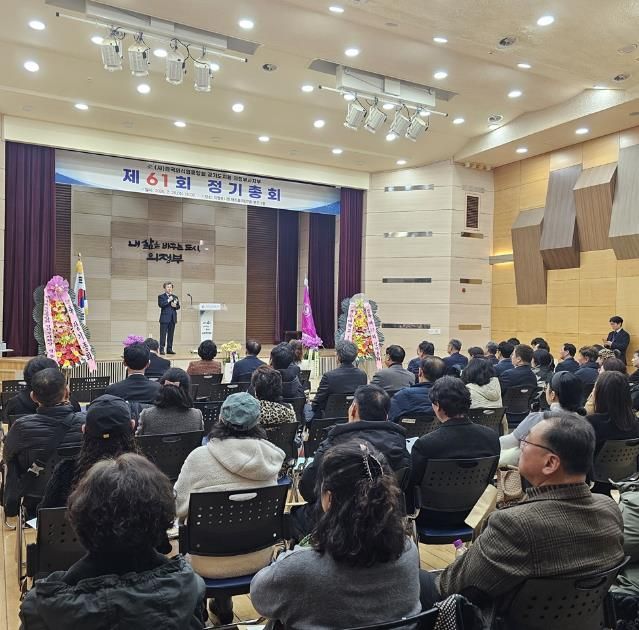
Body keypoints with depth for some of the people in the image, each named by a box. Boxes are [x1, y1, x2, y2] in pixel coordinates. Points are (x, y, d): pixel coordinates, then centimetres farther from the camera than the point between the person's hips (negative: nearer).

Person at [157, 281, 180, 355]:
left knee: (171, 335, 7)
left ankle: (169, 349, 12)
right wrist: (168, 300, -17)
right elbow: (160, 304, -13)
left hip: (173, 318, 5)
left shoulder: (175, 297, 17)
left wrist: (175, 306, -9)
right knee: (163, 335, -4)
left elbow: (178, 307, 12)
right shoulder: (161, 296, 4)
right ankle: (162, 349, -1)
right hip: (164, 318, -4)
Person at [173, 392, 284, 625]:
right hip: (258, 558, 3)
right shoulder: (270, 456, -6)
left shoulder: (200, 457, -18)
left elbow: (178, 507, -7)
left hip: (211, 562, -3)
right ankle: (222, 603, 42)